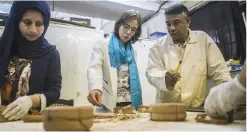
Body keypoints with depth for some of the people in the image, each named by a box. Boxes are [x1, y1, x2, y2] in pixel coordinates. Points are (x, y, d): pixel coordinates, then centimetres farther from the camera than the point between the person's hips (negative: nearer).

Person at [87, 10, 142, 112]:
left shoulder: (132, 51, 13)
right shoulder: (102, 45, -2)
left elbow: (134, 79, 13)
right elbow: (94, 68, -18)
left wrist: (138, 103, 3)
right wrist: (95, 88, -38)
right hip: (109, 106, -4)